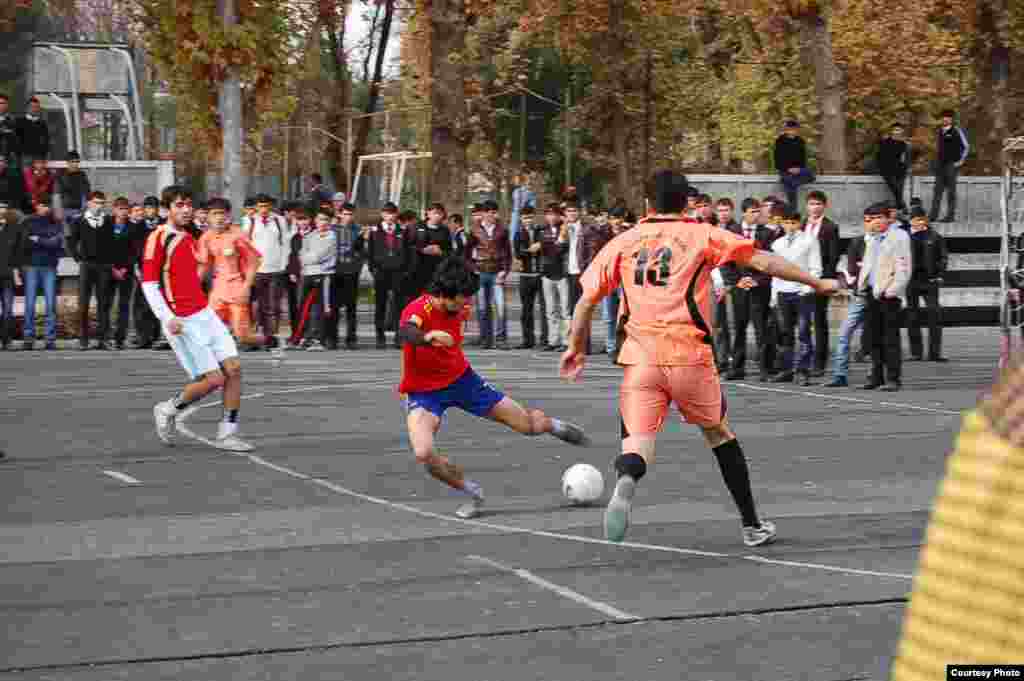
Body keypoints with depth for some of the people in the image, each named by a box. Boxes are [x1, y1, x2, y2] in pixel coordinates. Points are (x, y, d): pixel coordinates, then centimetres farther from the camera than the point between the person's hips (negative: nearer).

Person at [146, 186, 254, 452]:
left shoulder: (189, 238, 13)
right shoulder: (158, 238, -10)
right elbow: (148, 285, -14)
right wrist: (167, 318, -23)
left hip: (204, 314, 8)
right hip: (182, 322, -8)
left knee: (234, 369, -2)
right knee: (213, 378, -10)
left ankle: (227, 434, 7)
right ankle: (168, 411, 14)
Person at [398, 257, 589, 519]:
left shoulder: (460, 308, -10)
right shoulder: (418, 309, -30)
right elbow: (406, 332, -55)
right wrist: (427, 337, -75)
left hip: (462, 379, 4)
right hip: (424, 391, -4)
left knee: (529, 424, 6)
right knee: (423, 453, -29)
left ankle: (554, 426, 44)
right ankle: (472, 492, -3)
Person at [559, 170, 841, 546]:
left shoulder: (624, 242, 10)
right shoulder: (703, 236, 6)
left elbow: (587, 300, 10)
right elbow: (764, 262, 4)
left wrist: (576, 348, 24)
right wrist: (817, 283, 15)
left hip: (640, 359, 0)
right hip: (691, 357, 0)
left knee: (638, 444, -6)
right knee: (719, 432, 21)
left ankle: (625, 482, -43)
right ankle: (752, 525, 26)